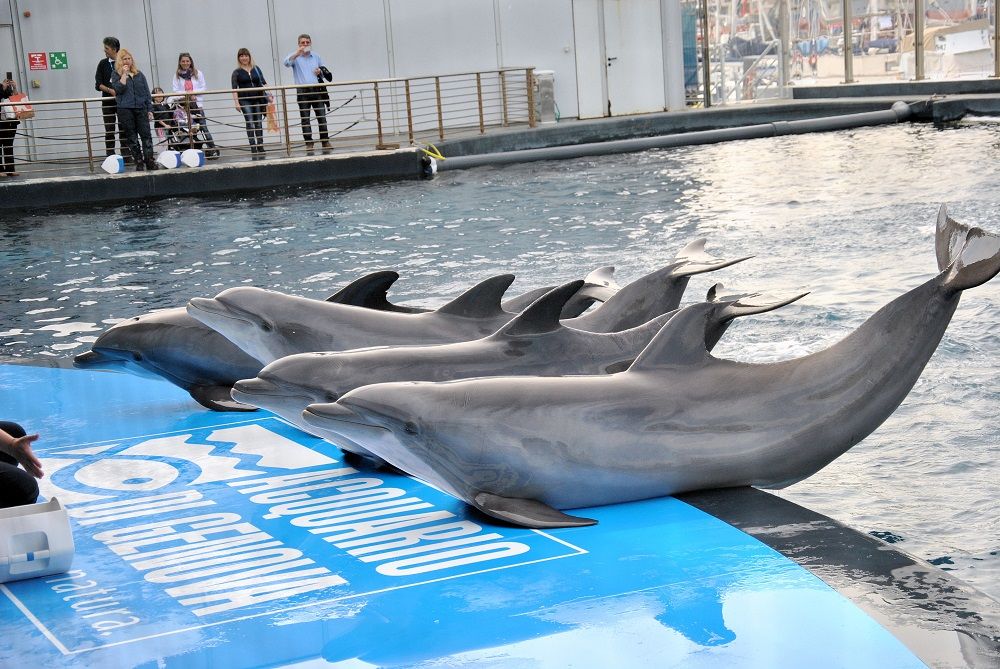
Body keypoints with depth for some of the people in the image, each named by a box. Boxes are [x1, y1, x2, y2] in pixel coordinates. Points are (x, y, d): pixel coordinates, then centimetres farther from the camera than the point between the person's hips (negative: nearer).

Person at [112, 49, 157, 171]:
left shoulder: (139, 75, 15)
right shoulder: (117, 76, 6)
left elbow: (147, 93, 15)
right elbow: (118, 89, -12)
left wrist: (149, 110, 8)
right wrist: (124, 74, -9)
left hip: (141, 108, 2)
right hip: (125, 109, -2)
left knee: (146, 135, -7)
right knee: (132, 138, 1)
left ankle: (149, 162, -7)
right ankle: (139, 163, 5)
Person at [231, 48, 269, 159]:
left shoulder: (256, 69, 11)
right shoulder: (237, 72, 2)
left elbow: (263, 83, 11)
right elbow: (234, 89, -3)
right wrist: (236, 103, -12)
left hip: (257, 99, 3)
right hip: (245, 100, -3)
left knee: (259, 124, 6)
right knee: (250, 124, -12)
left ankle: (260, 149, 13)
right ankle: (253, 150, -13)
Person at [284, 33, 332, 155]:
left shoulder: (316, 57, 16)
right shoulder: (295, 57, 8)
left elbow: (325, 72, 25)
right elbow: (286, 63, -14)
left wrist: (320, 72, 2)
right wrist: (298, 53, -23)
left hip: (316, 90, 2)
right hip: (302, 92, -2)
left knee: (322, 117, -2)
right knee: (305, 119, -2)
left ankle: (325, 141, 5)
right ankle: (309, 143, 2)